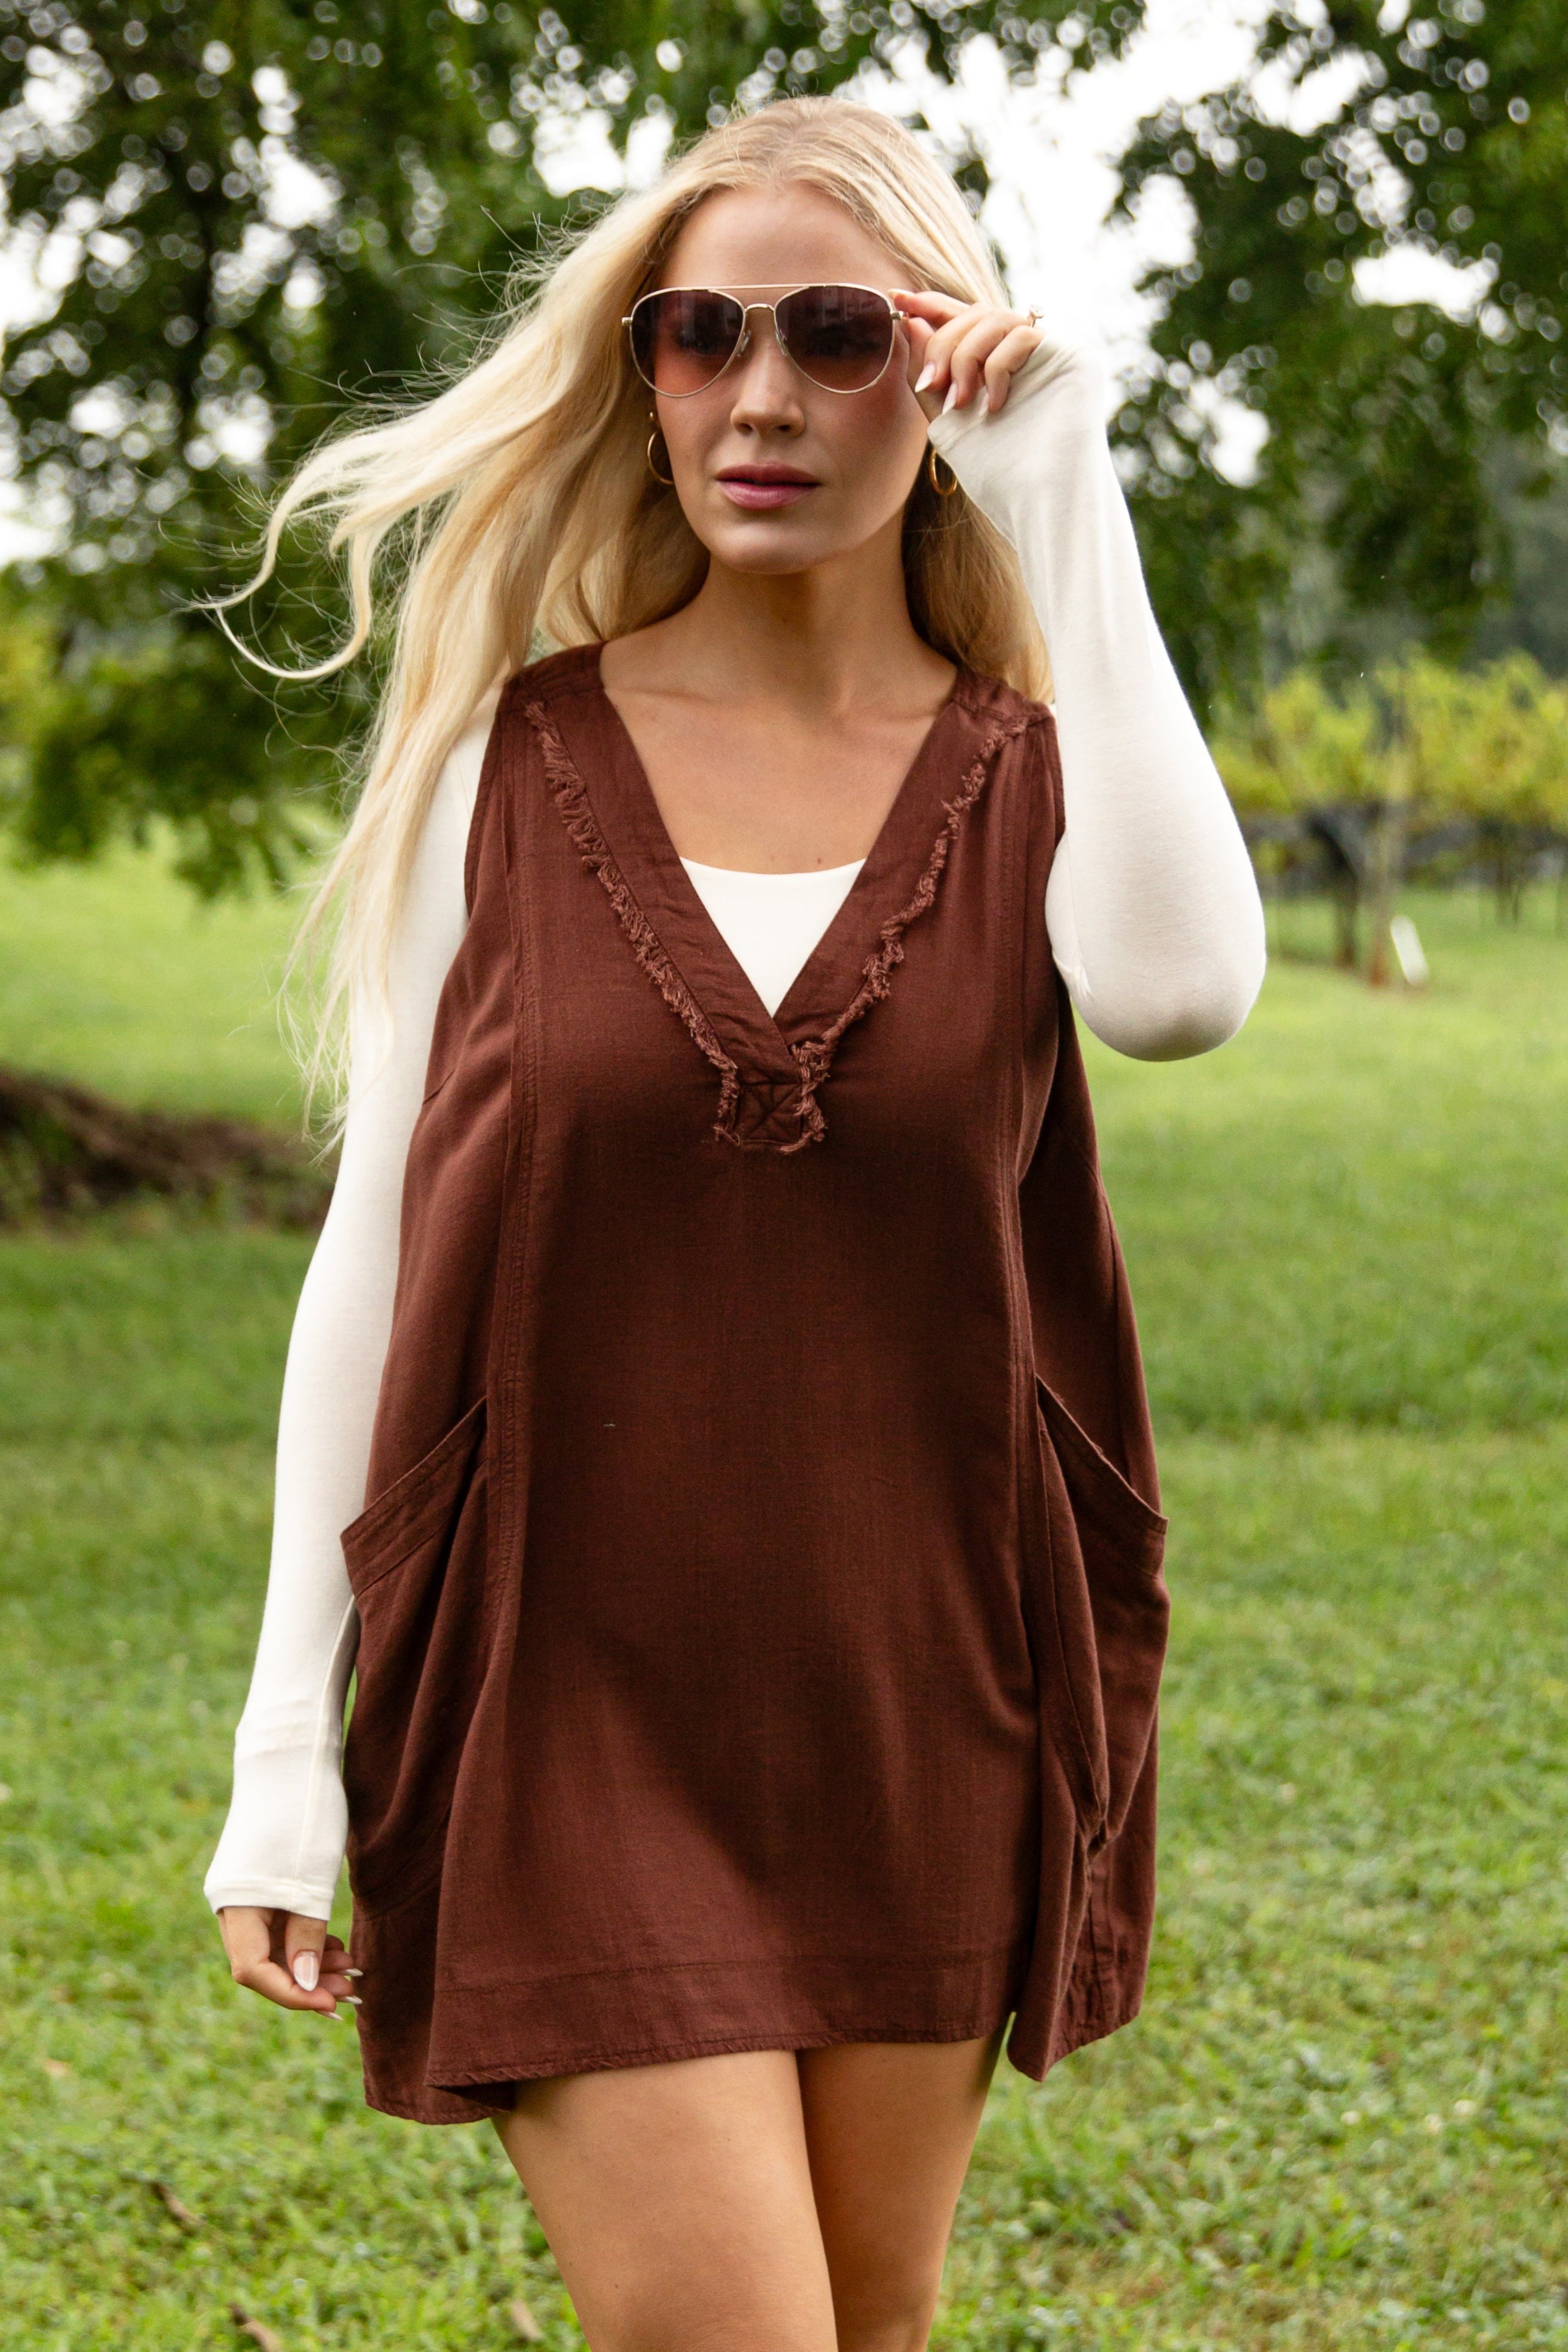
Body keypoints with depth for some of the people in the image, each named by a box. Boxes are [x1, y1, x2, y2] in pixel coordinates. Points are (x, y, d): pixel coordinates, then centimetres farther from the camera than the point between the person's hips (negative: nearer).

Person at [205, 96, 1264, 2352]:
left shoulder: (1030, 779, 1)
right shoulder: (513, 759, -1)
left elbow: (1181, 988, -24)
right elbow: (378, 1246, 1)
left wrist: (1070, 505, -18)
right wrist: (290, 1739, -2)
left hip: (917, 1704, 2)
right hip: (572, 1708, -2)